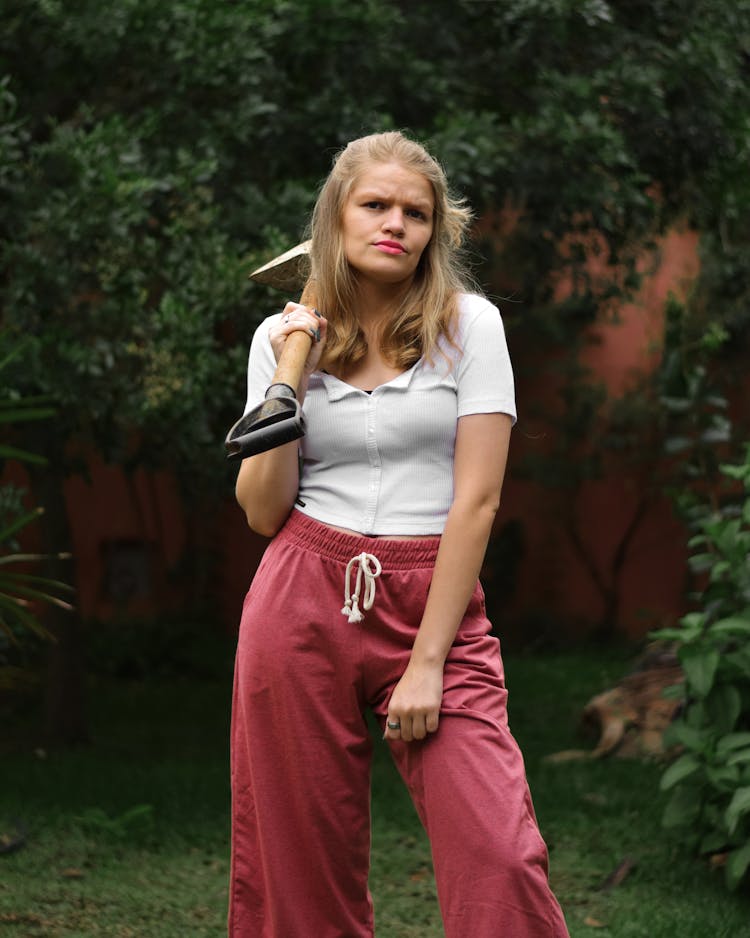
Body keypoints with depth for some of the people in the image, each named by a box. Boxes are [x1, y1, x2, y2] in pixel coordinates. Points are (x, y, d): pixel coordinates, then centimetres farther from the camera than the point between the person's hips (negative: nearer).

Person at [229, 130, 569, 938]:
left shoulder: (469, 325, 1)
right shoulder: (285, 335, 8)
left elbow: (476, 498, -5)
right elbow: (265, 515, 3)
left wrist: (427, 661, -10)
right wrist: (285, 386, -8)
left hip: (435, 602, -2)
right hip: (303, 601, 2)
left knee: (500, 858, -16)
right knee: (297, 867, 3)